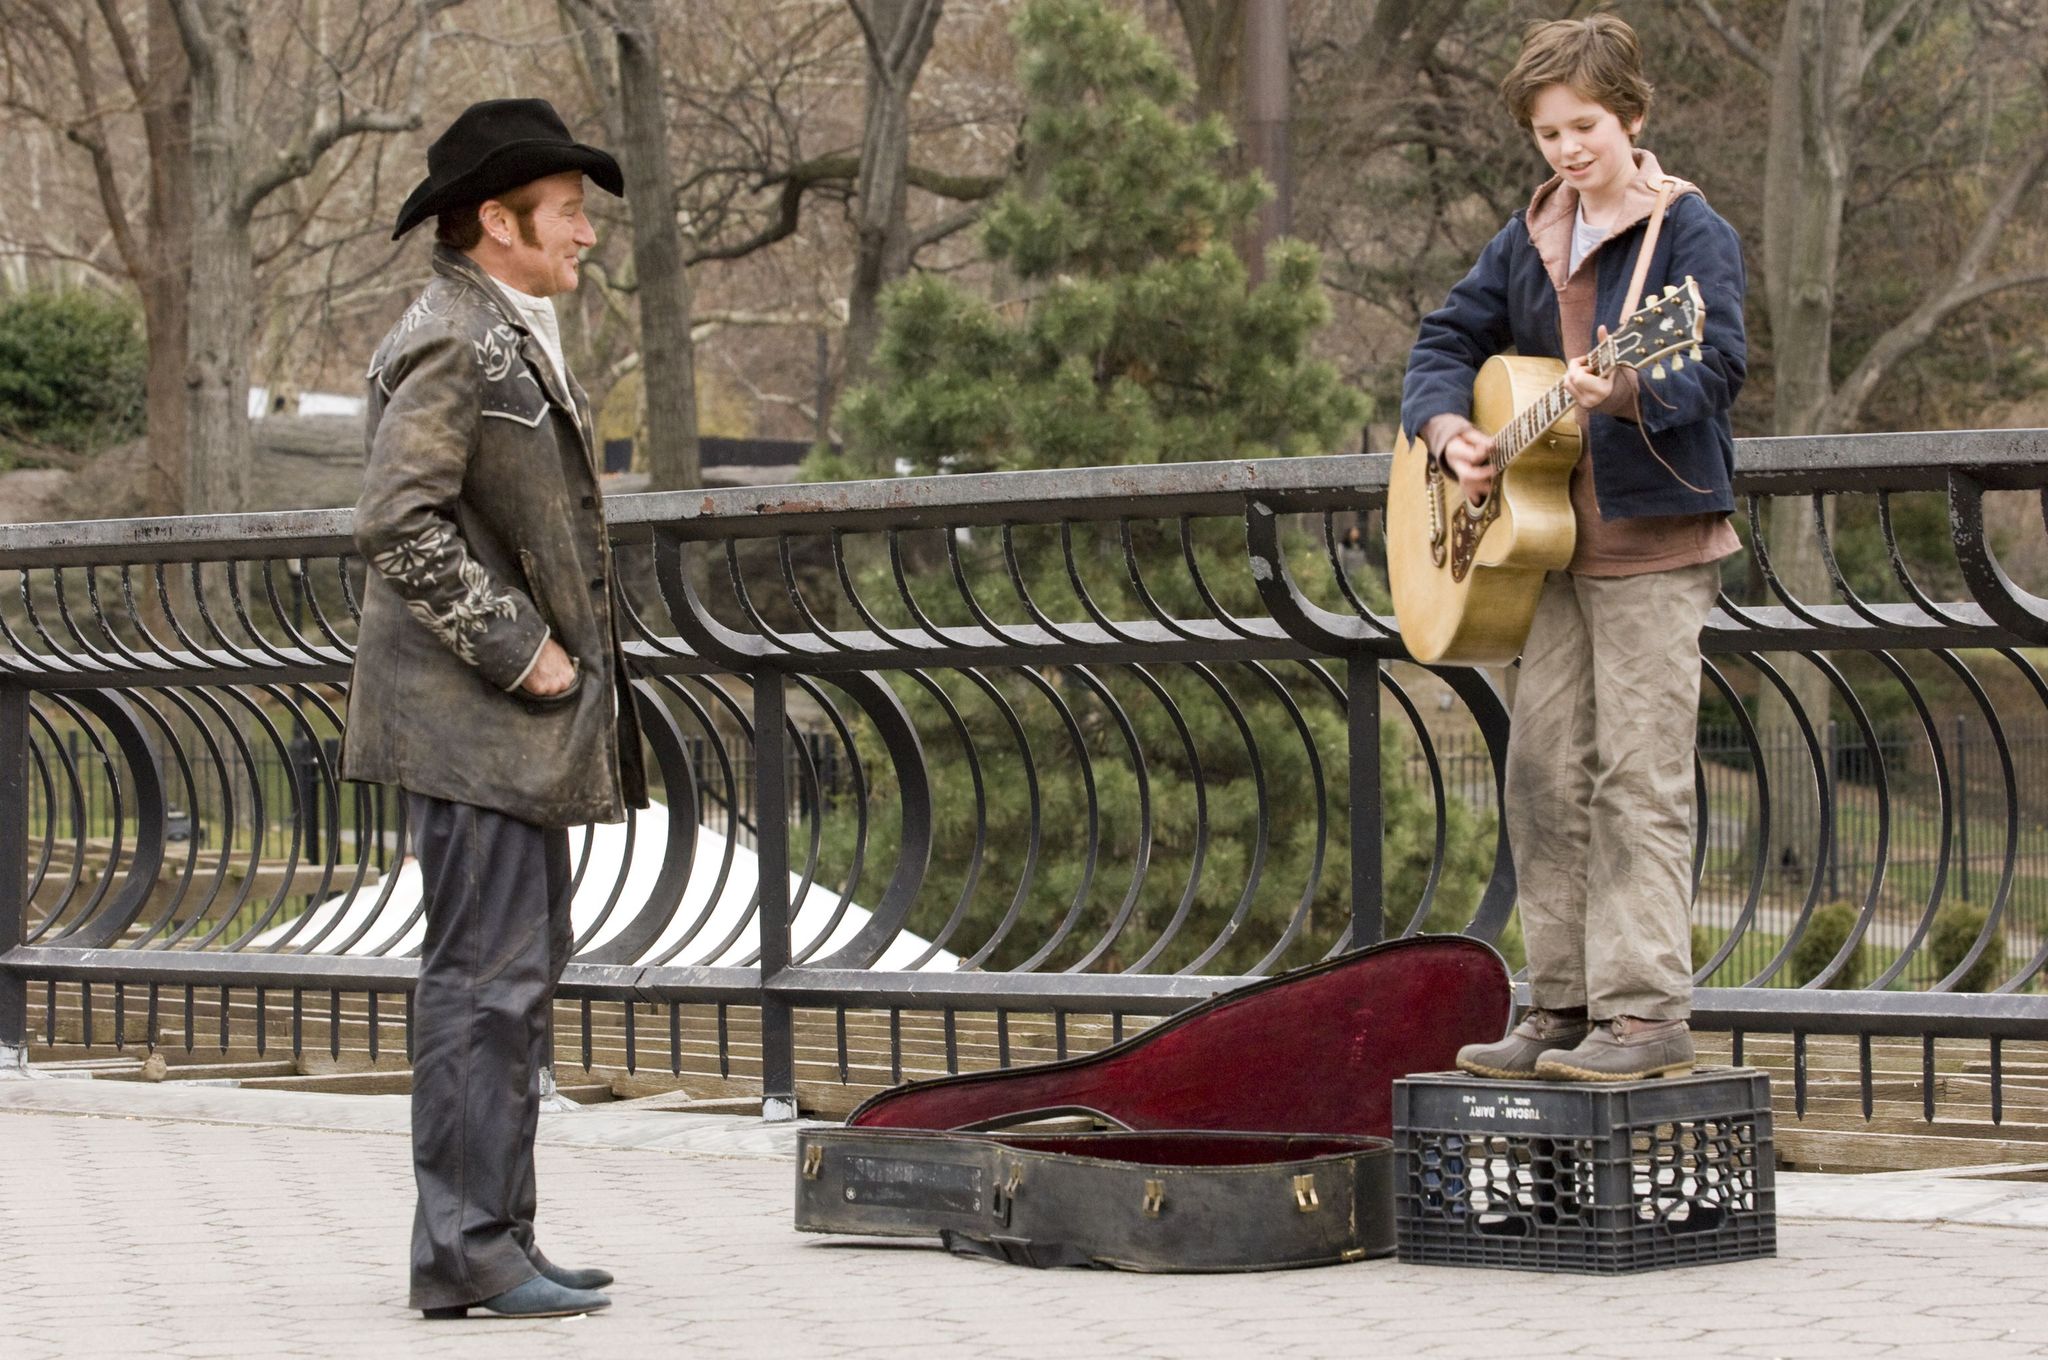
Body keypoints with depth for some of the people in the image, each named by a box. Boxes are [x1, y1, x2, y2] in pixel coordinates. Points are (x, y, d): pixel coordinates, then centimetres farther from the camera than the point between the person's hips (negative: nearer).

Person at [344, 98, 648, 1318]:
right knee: (487, 976, -10)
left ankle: (494, 1236, 19)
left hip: (525, 719, 11)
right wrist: (516, 651, -19)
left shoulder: (517, 343, 19)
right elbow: (399, 523, -22)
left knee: (522, 968, 13)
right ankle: (466, 1254, -7)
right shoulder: (450, 340, -14)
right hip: (470, 720, -11)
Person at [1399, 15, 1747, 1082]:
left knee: (1640, 779, -9)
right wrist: (1449, 431, -1)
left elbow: (1715, 369, -16)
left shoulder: (1689, 232, -5)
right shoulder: (1528, 241, 15)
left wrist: (1624, 393, -34)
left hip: (1654, 542, -7)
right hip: (1549, 545, 7)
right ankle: (1564, 1009, 13)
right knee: (1543, 774, 7)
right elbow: (1447, 341, 18)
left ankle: (1648, 1015, -8)